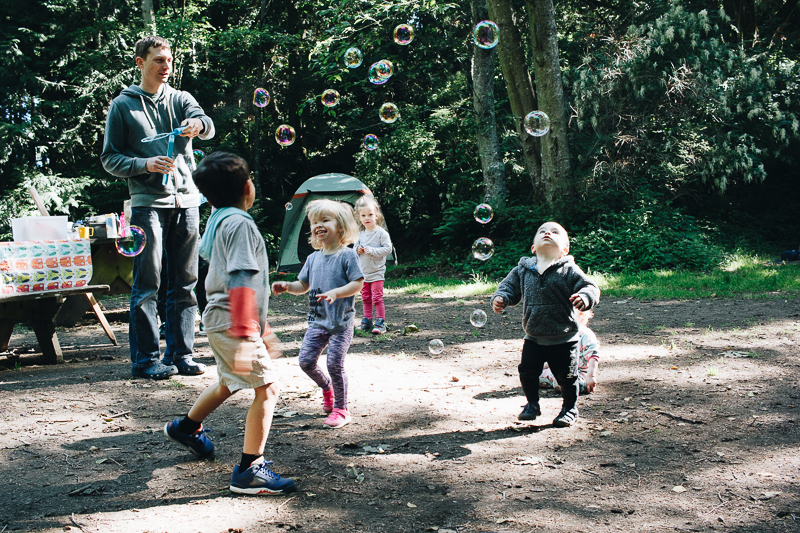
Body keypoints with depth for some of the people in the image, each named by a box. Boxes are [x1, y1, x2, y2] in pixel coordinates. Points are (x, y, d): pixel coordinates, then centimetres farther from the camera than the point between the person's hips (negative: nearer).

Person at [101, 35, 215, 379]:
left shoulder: (181, 99, 13)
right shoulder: (123, 105, 6)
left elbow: (207, 126, -8)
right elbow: (110, 159, 3)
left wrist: (198, 124, -32)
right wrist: (144, 164, -15)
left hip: (186, 199, 4)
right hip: (147, 202, -4)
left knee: (184, 283, 6)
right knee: (147, 284, -5)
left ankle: (180, 354, 13)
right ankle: (146, 359, 1)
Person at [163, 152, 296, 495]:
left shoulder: (219, 221, 16)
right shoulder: (240, 224, -16)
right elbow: (240, 283, -26)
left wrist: (262, 329, 27)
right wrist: (244, 337, -31)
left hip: (218, 320, 11)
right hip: (232, 324, -11)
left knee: (229, 382, 29)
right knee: (267, 388, -11)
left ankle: (187, 427, 51)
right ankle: (249, 470, -9)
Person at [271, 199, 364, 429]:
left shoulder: (347, 255, -8)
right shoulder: (313, 258, 9)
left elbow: (357, 284, -14)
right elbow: (303, 285, 16)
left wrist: (335, 293, -27)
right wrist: (287, 286, -4)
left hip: (341, 323, -6)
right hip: (317, 321, 6)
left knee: (335, 364, -5)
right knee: (306, 361, 2)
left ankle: (340, 409, 11)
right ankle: (327, 386, 31)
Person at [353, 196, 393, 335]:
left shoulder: (381, 233, -11)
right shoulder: (361, 234, 7)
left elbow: (387, 249, -15)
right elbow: (356, 246, 20)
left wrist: (371, 250, -21)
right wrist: (357, 250, -4)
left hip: (377, 272, -6)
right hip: (363, 272, 6)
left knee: (377, 297, -9)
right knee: (365, 297, 13)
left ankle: (380, 322, -2)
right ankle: (367, 321, 23)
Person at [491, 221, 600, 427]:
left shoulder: (569, 271, -9)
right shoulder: (523, 270, 2)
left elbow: (591, 288, -13)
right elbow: (509, 287, 7)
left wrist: (584, 298, -34)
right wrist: (500, 298, -14)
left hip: (564, 339, -3)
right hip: (533, 338, 3)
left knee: (566, 377, 6)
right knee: (527, 372, 3)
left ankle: (569, 408, 30)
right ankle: (532, 404, 28)